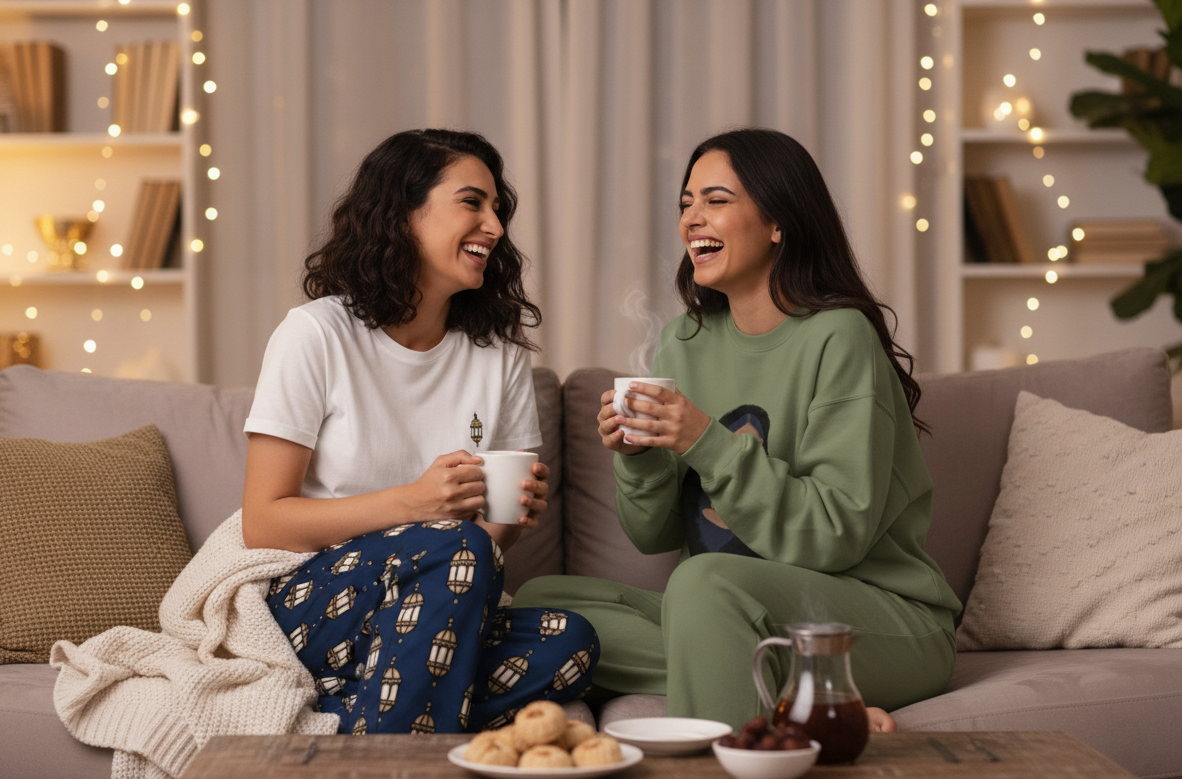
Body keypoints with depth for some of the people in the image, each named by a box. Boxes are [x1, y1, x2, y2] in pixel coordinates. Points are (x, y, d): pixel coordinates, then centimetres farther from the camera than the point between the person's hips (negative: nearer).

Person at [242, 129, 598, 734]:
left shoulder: (500, 354, 10)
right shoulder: (316, 335, -5)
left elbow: (494, 544, 13)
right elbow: (263, 523, -9)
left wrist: (515, 516, -12)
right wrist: (411, 503, -21)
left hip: (416, 619, 5)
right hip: (307, 606, -5)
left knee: (569, 643, -25)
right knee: (452, 548, -33)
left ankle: (338, 721, -25)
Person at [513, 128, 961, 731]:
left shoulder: (838, 338, -11)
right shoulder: (686, 342, 9)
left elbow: (838, 536, -16)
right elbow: (654, 535, 11)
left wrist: (710, 447, -22)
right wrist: (640, 456, -10)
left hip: (886, 620, -8)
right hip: (726, 614, 8)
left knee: (705, 579, -35)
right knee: (541, 598, -9)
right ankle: (803, 692, -18)